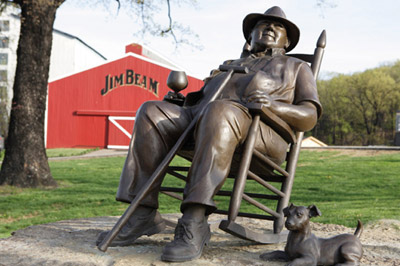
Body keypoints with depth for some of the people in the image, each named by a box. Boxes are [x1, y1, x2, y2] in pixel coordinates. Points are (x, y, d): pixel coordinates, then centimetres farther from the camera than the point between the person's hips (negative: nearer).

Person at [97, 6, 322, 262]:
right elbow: (200, 98, 33)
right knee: (152, 112, -21)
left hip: (258, 130, -5)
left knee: (220, 112, -38)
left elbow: (309, 116, 9)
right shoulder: (229, 66, 38)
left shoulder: (296, 67, 26)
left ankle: (194, 221, -47)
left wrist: (275, 105, -12)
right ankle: (144, 214, -26)